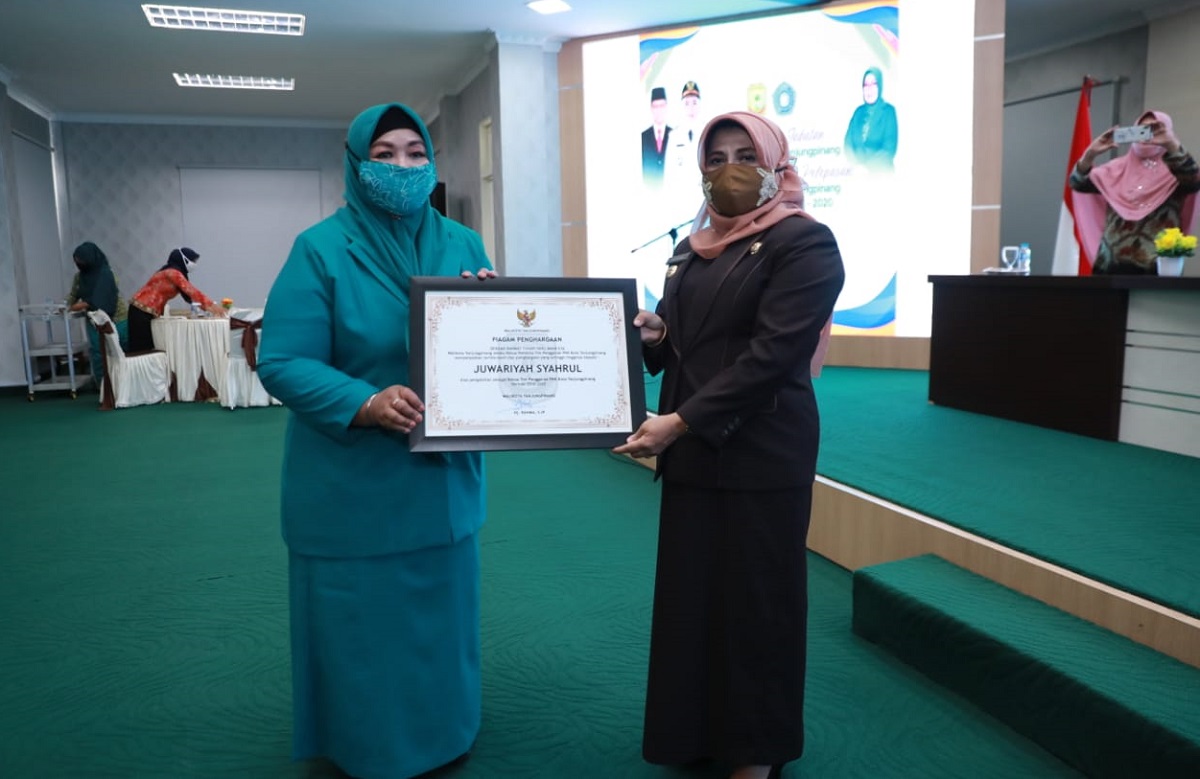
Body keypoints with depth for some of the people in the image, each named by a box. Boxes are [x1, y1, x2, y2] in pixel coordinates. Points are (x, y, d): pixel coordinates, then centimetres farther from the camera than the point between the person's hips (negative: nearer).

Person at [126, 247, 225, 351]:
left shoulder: (173, 273, 13)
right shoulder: (173, 273, -15)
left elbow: (189, 294, 8)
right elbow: (191, 291, -24)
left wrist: (210, 306, 1)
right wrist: (212, 304, -26)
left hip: (146, 312, 9)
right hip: (142, 311, -9)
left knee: (147, 347, 8)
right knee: (141, 348, -6)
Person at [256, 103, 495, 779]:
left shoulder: (463, 244, 4)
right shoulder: (321, 249, -9)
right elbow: (282, 362, -14)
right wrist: (366, 404, -30)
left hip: (445, 474, 4)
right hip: (355, 486, -4)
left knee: (440, 615, 20)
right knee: (364, 627, 11)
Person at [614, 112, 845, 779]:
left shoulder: (805, 243, -9)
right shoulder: (694, 246, 14)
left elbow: (772, 353, -19)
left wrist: (683, 420, -24)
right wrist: (653, 332, -6)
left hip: (761, 457, -6)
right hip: (693, 454, 7)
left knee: (756, 602, 6)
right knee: (690, 594, 13)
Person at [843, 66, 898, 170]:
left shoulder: (888, 111, 2)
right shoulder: (859, 111, 13)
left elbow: (889, 148, -6)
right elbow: (848, 142, 7)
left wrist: (865, 167, -15)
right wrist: (855, 165, -10)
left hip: (879, 170, -3)